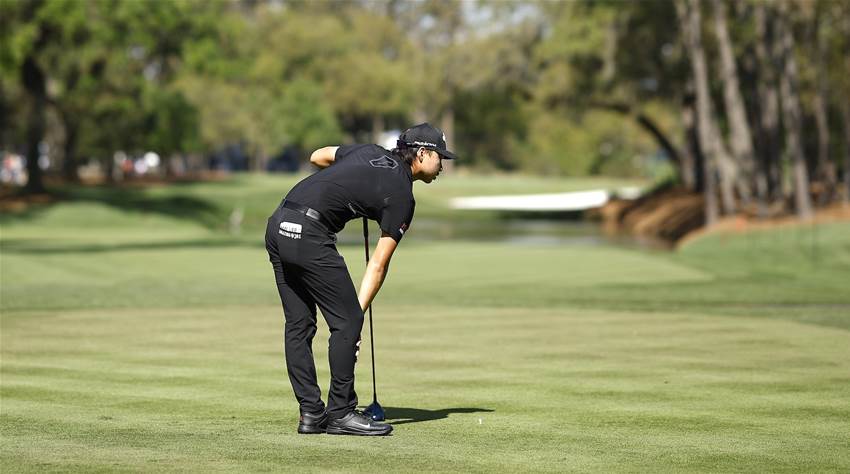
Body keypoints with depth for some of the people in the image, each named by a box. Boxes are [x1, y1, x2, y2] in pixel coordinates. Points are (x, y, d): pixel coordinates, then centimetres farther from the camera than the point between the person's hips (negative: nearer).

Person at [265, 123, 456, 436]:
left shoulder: (371, 152, 19)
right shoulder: (401, 196, 0)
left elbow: (318, 157, 34)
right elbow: (379, 264, -1)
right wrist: (359, 312, 0)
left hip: (277, 226, 9)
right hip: (310, 233, -9)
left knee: (298, 325, 11)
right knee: (347, 322, -1)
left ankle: (310, 413, 14)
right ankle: (340, 413, 3)